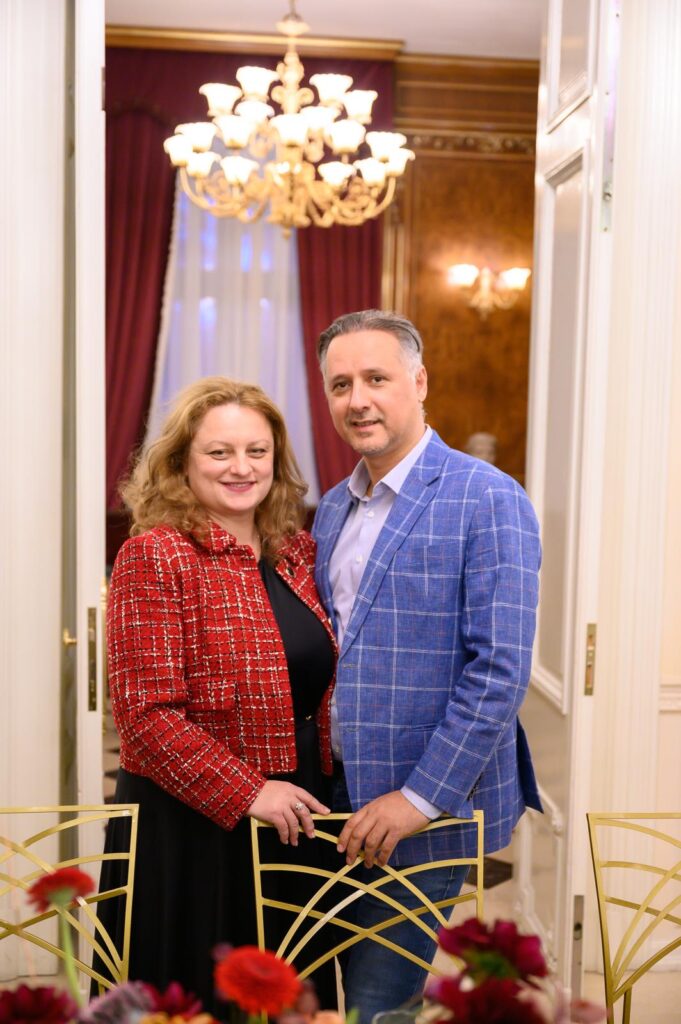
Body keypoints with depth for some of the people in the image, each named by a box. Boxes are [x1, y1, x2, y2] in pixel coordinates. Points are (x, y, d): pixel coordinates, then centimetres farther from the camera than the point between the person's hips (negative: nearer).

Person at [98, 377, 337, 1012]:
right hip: (191, 827, -6)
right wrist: (246, 794, -18)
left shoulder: (298, 553, 7)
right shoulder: (154, 556, -11)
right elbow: (146, 714, -16)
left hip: (295, 821, 6)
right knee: (199, 999, 9)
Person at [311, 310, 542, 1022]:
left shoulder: (486, 501, -12)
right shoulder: (333, 508, 11)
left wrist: (421, 797, -18)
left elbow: (499, 670, -17)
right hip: (337, 806, 7)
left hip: (424, 819, -7)